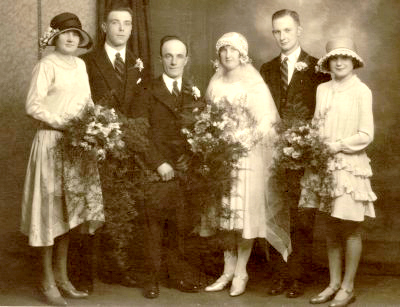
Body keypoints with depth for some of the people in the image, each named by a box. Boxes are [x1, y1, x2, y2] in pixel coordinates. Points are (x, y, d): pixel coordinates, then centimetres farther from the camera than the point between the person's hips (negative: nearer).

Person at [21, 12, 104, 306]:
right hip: (52, 141, -6)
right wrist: (64, 123, -18)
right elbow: (33, 106, -14)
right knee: (51, 210, 0)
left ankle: (61, 276, 23)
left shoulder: (80, 65, 11)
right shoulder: (47, 65, -8)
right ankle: (48, 281, 12)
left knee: (69, 210, 11)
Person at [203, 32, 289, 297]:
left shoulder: (255, 83, -2)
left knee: (245, 212, -4)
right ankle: (228, 270, 15)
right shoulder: (216, 84, 12)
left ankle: (241, 272, 7)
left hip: (248, 154, -4)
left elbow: (267, 119, -7)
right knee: (224, 212, 5)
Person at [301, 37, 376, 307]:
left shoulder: (362, 92, -6)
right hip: (325, 165, 5)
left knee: (350, 229, 2)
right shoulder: (323, 90, 9)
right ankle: (334, 283, 21)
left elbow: (366, 135, -8)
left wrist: (336, 145, -14)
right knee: (331, 228, 10)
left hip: (350, 165, -5)